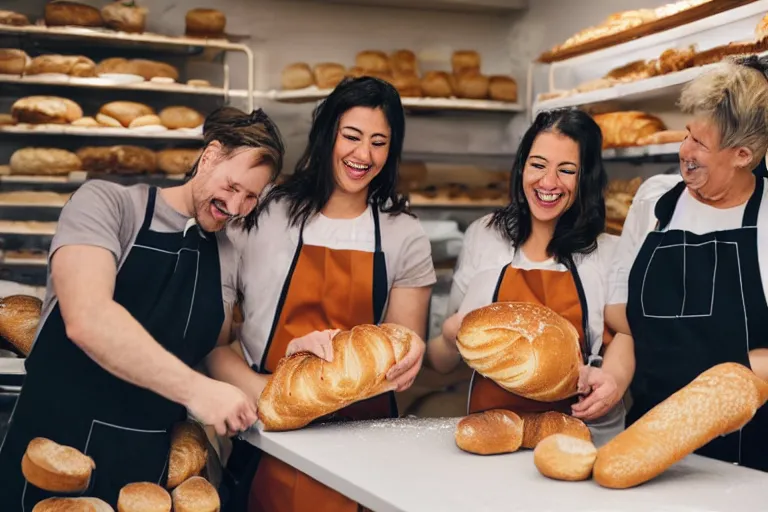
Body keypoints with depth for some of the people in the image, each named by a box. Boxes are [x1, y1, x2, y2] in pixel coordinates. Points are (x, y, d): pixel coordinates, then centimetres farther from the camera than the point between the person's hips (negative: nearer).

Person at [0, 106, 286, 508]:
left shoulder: (227, 256, 9)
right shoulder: (106, 203, -8)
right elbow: (86, 319, -23)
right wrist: (195, 389, -26)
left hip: (153, 463, 5)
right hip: (59, 449, -5)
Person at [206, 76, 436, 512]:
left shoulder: (405, 236, 5)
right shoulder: (263, 217, -1)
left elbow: (406, 347, 5)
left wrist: (403, 363, -19)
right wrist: (262, 392, -20)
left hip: (363, 430, 2)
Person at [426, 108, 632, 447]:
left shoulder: (610, 254, 8)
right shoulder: (483, 236, 13)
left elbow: (623, 338, 5)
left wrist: (613, 377, -15)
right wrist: (451, 337, -2)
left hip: (580, 430, -1)